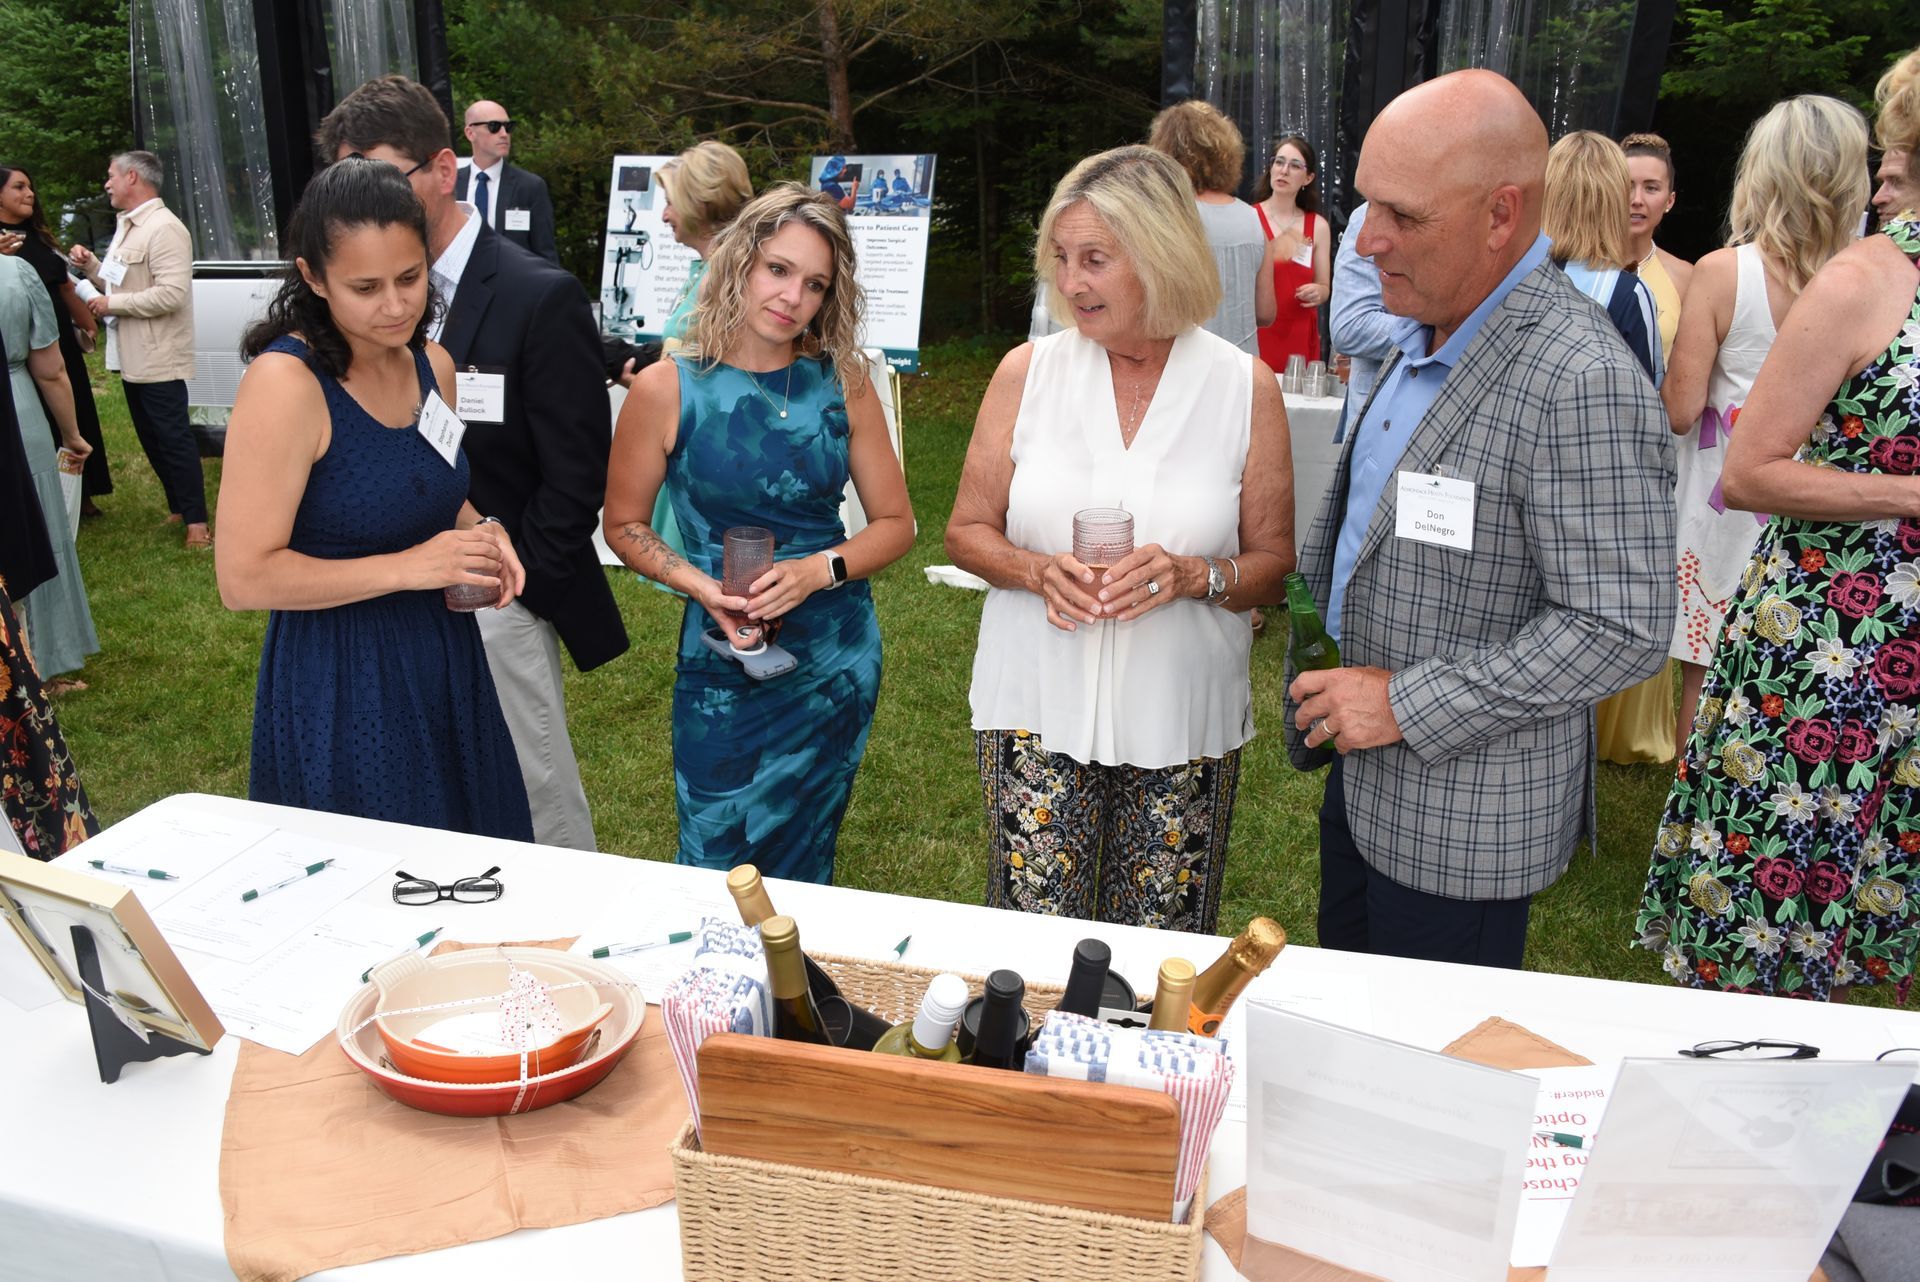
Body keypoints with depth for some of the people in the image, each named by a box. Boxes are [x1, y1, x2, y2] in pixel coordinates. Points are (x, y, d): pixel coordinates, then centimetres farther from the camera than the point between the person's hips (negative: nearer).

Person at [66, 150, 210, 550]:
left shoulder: (164, 228, -16)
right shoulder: (126, 226, 15)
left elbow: (172, 293, -25)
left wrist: (112, 304, -17)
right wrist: (91, 266, 4)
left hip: (158, 359, -10)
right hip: (132, 356, 10)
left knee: (173, 437, -4)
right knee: (151, 438, 15)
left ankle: (196, 518, 3)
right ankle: (178, 507, 25)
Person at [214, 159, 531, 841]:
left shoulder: (432, 364, 3)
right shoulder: (284, 381, -19)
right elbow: (244, 577, -20)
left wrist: (480, 535, -1)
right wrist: (408, 566, -23)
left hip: (447, 661, 7)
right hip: (341, 687, -7)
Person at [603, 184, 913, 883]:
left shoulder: (842, 383, -3)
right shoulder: (666, 389, -9)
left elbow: (895, 523, 2)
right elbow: (624, 525, 2)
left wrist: (817, 570, -16)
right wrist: (702, 587, -15)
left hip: (838, 660, 2)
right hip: (724, 660, -1)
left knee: (800, 867, 16)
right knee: (716, 872, 8)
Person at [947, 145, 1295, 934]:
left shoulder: (1245, 387, -1)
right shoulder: (1028, 372, 1)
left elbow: (1274, 563, 2)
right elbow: (967, 530, 6)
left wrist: (1194, 575, -18)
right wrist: (1037, 569, -15)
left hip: (1180, 721, 0)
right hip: (1040, 711, 1)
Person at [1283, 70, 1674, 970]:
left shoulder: (1583, 384, -25)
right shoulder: (1424, 336, 5)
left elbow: (1621, 631, -25)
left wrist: (1407, 705, -23)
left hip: (1463, 820, -8)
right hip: (1364, 778, 8)